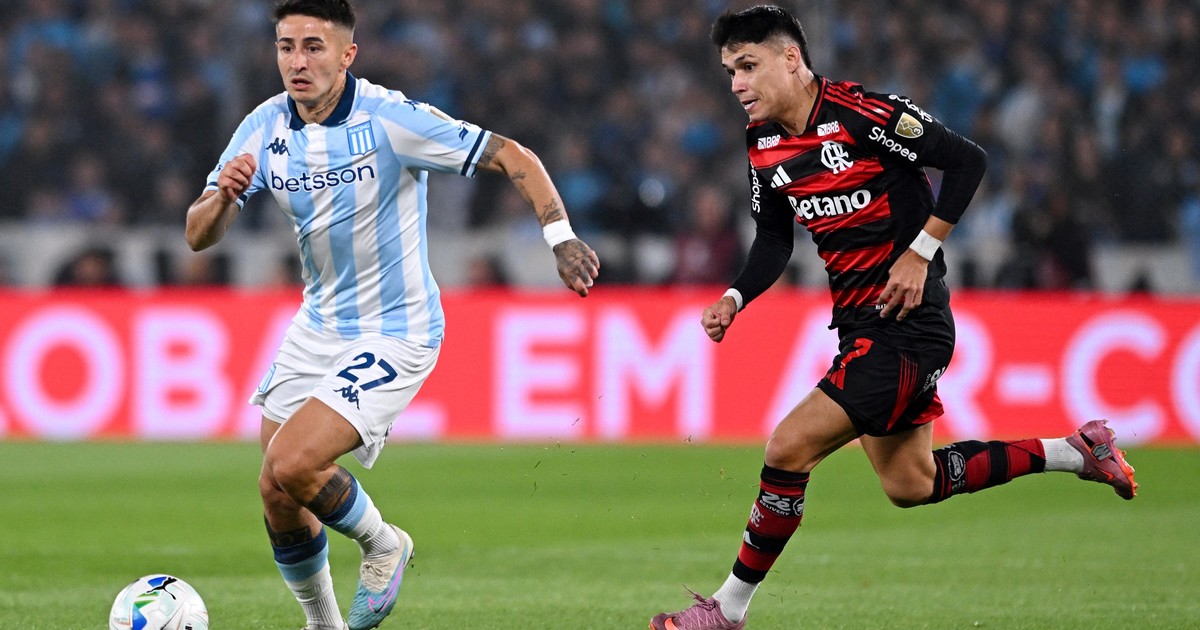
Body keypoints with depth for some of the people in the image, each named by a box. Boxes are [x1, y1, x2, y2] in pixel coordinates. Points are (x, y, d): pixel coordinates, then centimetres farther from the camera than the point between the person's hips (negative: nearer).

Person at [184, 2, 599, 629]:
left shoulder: (390, 119, -19)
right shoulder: (266, 126, -4)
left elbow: (515, 158, -16)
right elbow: (198, 237, -4)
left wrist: (561, 237, -28)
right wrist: (224, 196, -26)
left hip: (394, 335, -6)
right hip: (316, 329, 6)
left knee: (290, 466, -22)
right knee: (277, 496, 7)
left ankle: (382, 545, 7)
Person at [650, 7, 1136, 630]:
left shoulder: (862, 113, -18)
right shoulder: (763, 144, 5)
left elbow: (967, 159, -15)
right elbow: (773, 239, 15)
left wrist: (920, 252, -18)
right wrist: (734, 300, -2)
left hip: (908, 322, -9)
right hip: (858, 322, 9)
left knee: (789, 449, -15)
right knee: (910, 485, 17)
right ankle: (1077, 451, 29)